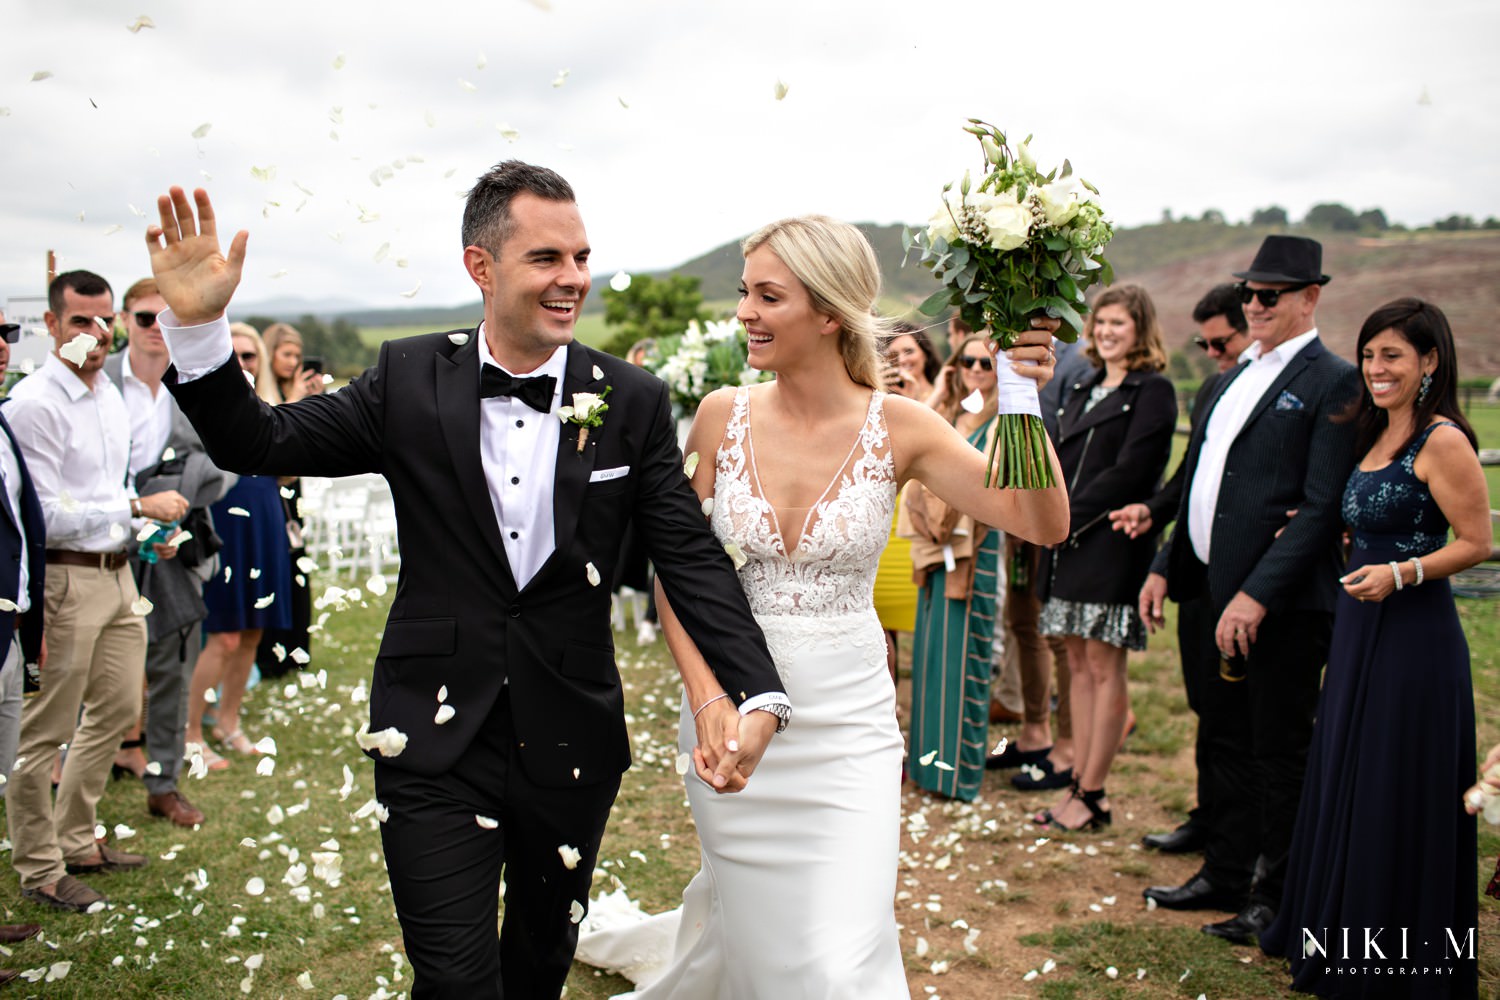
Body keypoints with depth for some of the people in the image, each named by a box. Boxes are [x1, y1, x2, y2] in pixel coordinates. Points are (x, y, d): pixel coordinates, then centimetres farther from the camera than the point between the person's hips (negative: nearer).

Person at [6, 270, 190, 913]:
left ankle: (75, 841, 34)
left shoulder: (110, 395, 12)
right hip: (64, 579, -9)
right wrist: (137, 507, -18)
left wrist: (148, 526, 7)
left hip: (116, 572, 9)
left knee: (117, 709, 18)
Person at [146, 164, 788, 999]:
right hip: (436, 743, -1)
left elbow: (693, 560, -7)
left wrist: (759, 693, -20)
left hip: (572, 743, 2)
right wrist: (198, 324, -16)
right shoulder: (409, 381, -5)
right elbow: (260, 444, -1)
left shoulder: (633, 402, -6)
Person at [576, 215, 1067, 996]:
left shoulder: (897, 427, -9)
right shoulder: (723, 416, -5)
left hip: (846, 719, -1)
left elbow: (1041, 523, -15)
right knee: (750, 927, 18)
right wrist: (706, 697, -10)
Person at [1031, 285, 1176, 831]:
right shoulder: (1083, 390, 18)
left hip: (1112, 542, -7)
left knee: (1104, 668, -2)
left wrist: (1070, 515, -13)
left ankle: (1093, 795, 4)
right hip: (1069, 544, 7)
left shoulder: (1153, 391, -5)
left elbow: (1129, 471, -13)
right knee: (1079, 665, 9)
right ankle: (1079, 783, 16)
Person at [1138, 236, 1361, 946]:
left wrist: (1258, 593, -22)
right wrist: (1166, 566, 15)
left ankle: (1276, 899, 20)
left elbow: (1322, 509, -17)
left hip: (1282, 602, -8)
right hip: (1221, 593, 8)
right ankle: (1225, 876, 32)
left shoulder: (1333, 384, -10)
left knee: (1279, 752, 4)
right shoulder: (1234, 380, 16)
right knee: (1225, 741, 17)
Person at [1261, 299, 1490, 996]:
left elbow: (1477, 542, -14)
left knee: (1401, 793, 2)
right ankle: (1342, 935, 33)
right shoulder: (1378, 436, 12)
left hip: (1414, 633, -9)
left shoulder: (1443, 441, -14)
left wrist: (1401, 573, -25)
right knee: (1348, 781, 17)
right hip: (1359, 627, 9)